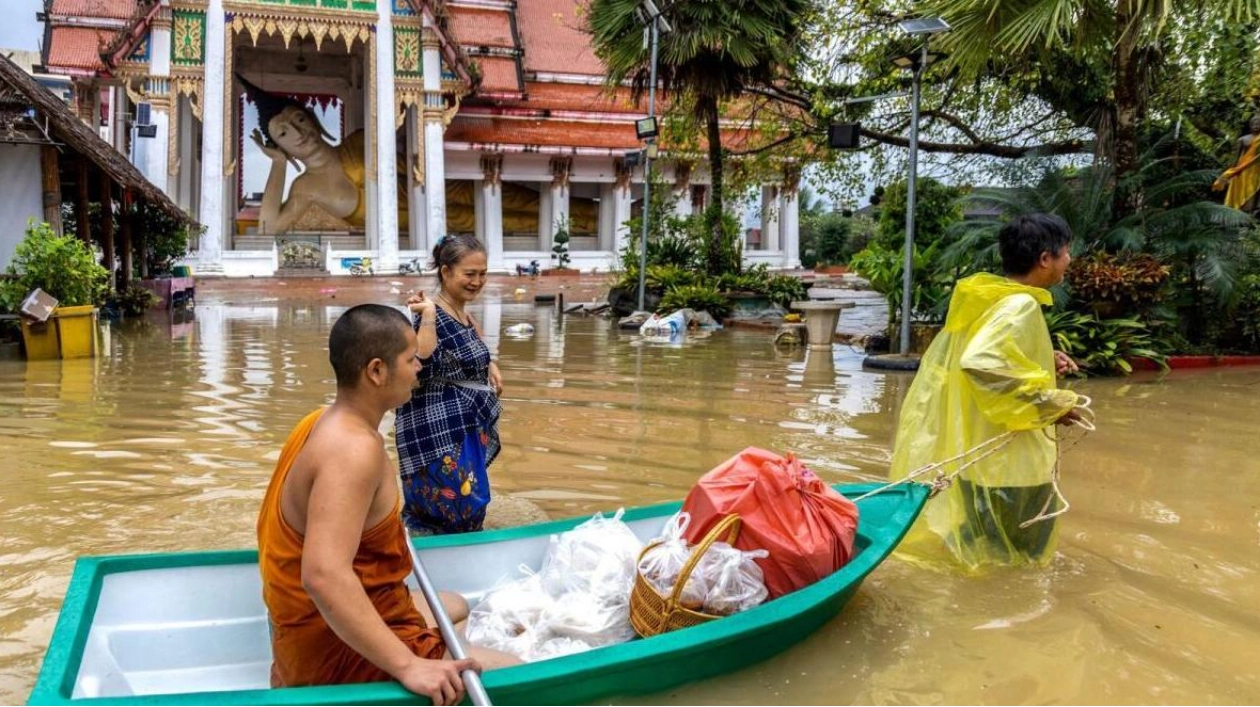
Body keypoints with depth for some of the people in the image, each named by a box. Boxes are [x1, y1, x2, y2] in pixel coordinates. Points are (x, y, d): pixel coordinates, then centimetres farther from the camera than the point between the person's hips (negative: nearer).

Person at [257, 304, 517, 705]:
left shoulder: (324, 422, 5)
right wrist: (407, 666, -37)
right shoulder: (356, 447, -27)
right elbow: (323, 576, -38)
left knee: (456, 608, 32)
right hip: (340, 649, -10)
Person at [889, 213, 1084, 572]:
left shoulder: (992, 297, 7)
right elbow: (980, 364, -35)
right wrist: (1051, 404, -24)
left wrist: (1044, 360, 11)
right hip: (1005, 460, -9)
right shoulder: (1020, 306, -21)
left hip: (986, 453, 10)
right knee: (1006, 560, 7)